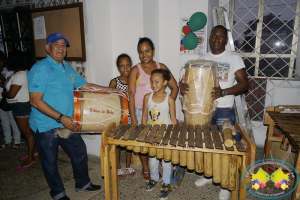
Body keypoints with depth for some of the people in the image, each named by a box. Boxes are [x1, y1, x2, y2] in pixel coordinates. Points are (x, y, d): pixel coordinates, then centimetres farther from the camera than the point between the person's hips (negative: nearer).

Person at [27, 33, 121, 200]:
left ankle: (82, 183, 38)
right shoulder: (41, 69, -16)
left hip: (67, 124, 7)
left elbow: (85, 85, 14)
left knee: (80, 152, 16)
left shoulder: (67, 68, 8)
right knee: (50, 162, 12)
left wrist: (111, 90, 9)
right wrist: (61, 118, -27)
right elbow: (35, 101, -22)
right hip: (46, 128, -7)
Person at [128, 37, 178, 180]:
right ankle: (145, 169, 28)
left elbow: (174, 87, 3)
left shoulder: (161, 67, 2)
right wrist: (133, 118, -11)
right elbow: (131, 95, -8)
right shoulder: (135, 70, -5)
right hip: (140, 111, -2)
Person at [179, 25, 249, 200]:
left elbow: (244, 83, -10)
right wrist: (183, 85, -20)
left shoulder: (234, 58, -4)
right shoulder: (202, 59, 7)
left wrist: (223, 92, -28)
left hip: (225, 111, -3)